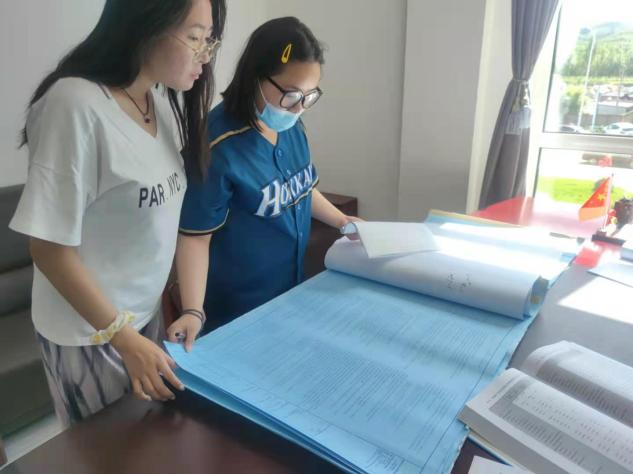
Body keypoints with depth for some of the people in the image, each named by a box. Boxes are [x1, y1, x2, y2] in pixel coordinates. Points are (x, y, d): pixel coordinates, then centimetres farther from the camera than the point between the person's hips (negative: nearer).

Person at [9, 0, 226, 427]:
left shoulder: (164, 100, -3)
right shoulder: (76, 106, -25)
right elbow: (51, 248, -20)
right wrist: (123, 337, -19)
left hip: (145, 311, 6)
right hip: (89, 329, -6)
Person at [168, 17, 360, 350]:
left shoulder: (292, 127, -3)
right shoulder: (218, 147, -24)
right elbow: (195, 235, -20)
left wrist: (342, 221, 12)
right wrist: (194, 312, -27)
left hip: (291, 289, 7)